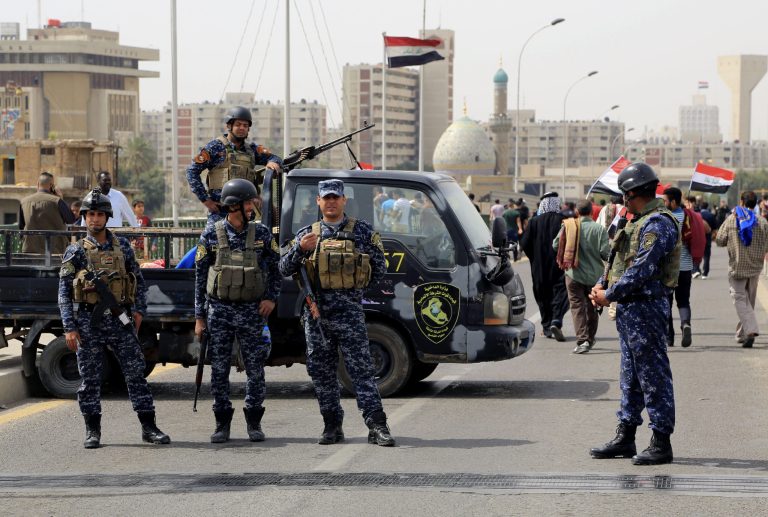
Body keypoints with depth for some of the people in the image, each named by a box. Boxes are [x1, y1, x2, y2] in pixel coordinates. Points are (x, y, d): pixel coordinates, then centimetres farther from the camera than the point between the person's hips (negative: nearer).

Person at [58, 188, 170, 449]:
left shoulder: (122, 246, 9)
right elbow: (64, 293, -1)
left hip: (120, 319, 2)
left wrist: (139, 310, 1)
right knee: (90, 378, 3)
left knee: (136, 373, -1)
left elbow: (139, 280, 14)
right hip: (89, 321, -2)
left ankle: (149, 427, 3)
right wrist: (69, 328, -8)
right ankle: (92, 431, 12)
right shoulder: (75, 251, 1)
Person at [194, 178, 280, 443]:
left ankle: (254, 421, 14)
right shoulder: (211, 235, -1)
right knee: (219, 371, 2)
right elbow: (200, 276, 3)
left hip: (251, 312, 1)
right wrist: (199, 316, 0)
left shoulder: (261, 233, 2)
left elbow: (276, 267, 11)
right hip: (219, 311, -1)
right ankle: (222, 423, 12)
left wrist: (272, 298, -3)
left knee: (255, 369, 2)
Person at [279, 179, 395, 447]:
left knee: (361, 368, -9)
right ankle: (332, 426, 14)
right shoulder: (307, 234, 12)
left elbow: (379, 268, 11)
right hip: (316, 312, 3)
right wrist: (300, 248, -13)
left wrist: (354, 286, 6)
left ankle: (377, 427, -12)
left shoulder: (362, 231, 7)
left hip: (349, 311, -3)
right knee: (321, 372, 5)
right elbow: (284, 269, 4)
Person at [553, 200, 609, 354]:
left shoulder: (568, 226, -4)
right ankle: (590, 339, 26)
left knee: (577, 306, 1)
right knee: (592, 308, 16)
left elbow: (556, 245, 0)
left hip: (573, 273, 0)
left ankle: (582, 340, -13)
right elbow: (605, 253, -12)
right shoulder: (599, 229, -9)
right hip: (594, 275, 0)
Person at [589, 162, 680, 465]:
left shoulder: (658, 224, -15)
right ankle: (625, 438, 21)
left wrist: (610, 295, -16)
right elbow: (620, 259, 21)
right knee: (630, 377, 14)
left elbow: (642, 270, -22)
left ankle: (661, 443, -3)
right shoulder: (639, 222, 17)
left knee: (654, 376, -6)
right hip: (629, 309, 11)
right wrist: (601, 285, 5)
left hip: (647, 308, -11)